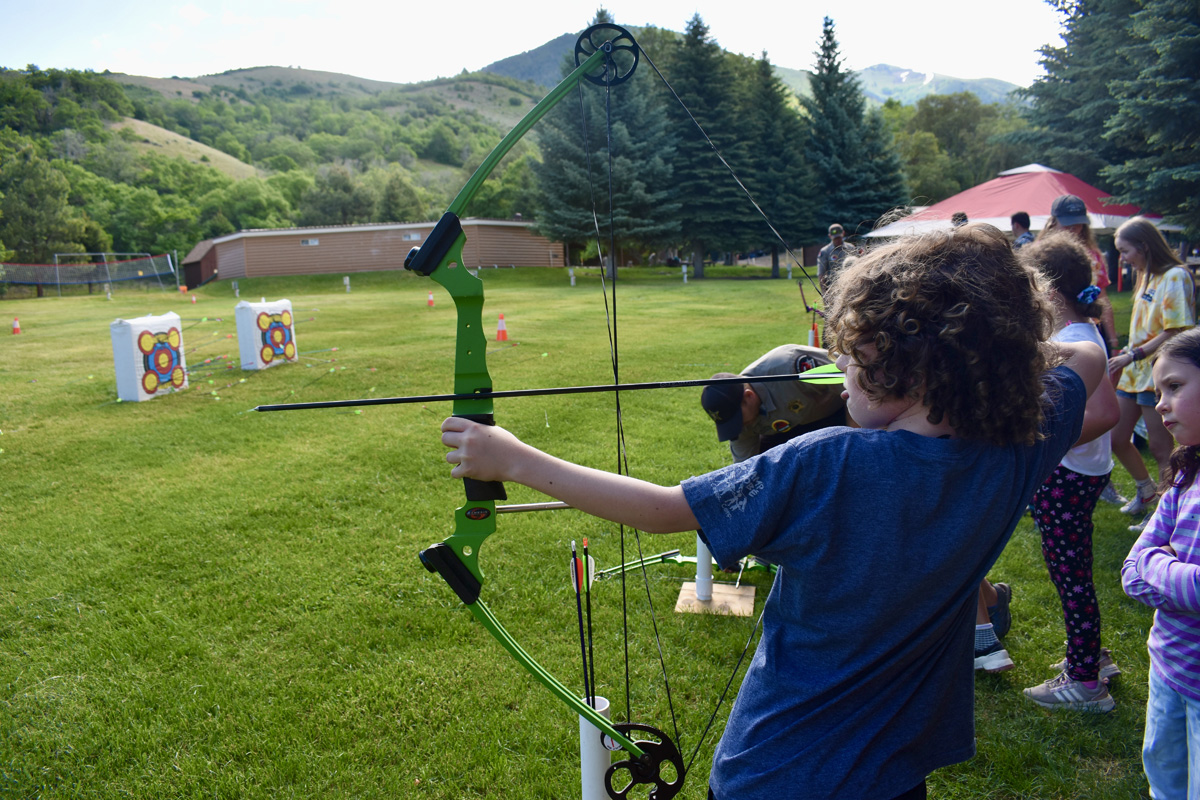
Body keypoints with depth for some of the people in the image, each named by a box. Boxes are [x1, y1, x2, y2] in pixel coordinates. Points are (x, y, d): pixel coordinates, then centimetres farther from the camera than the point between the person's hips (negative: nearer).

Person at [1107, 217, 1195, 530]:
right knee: (1117, 439, 12)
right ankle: (1146, 489, 35)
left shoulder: (1175, 277, -14)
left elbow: (1177, 332, -19)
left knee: (1160, 447, -1)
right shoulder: (1146, 277, 13)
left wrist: (1134, 355, -21)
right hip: (1134, 373, 9)